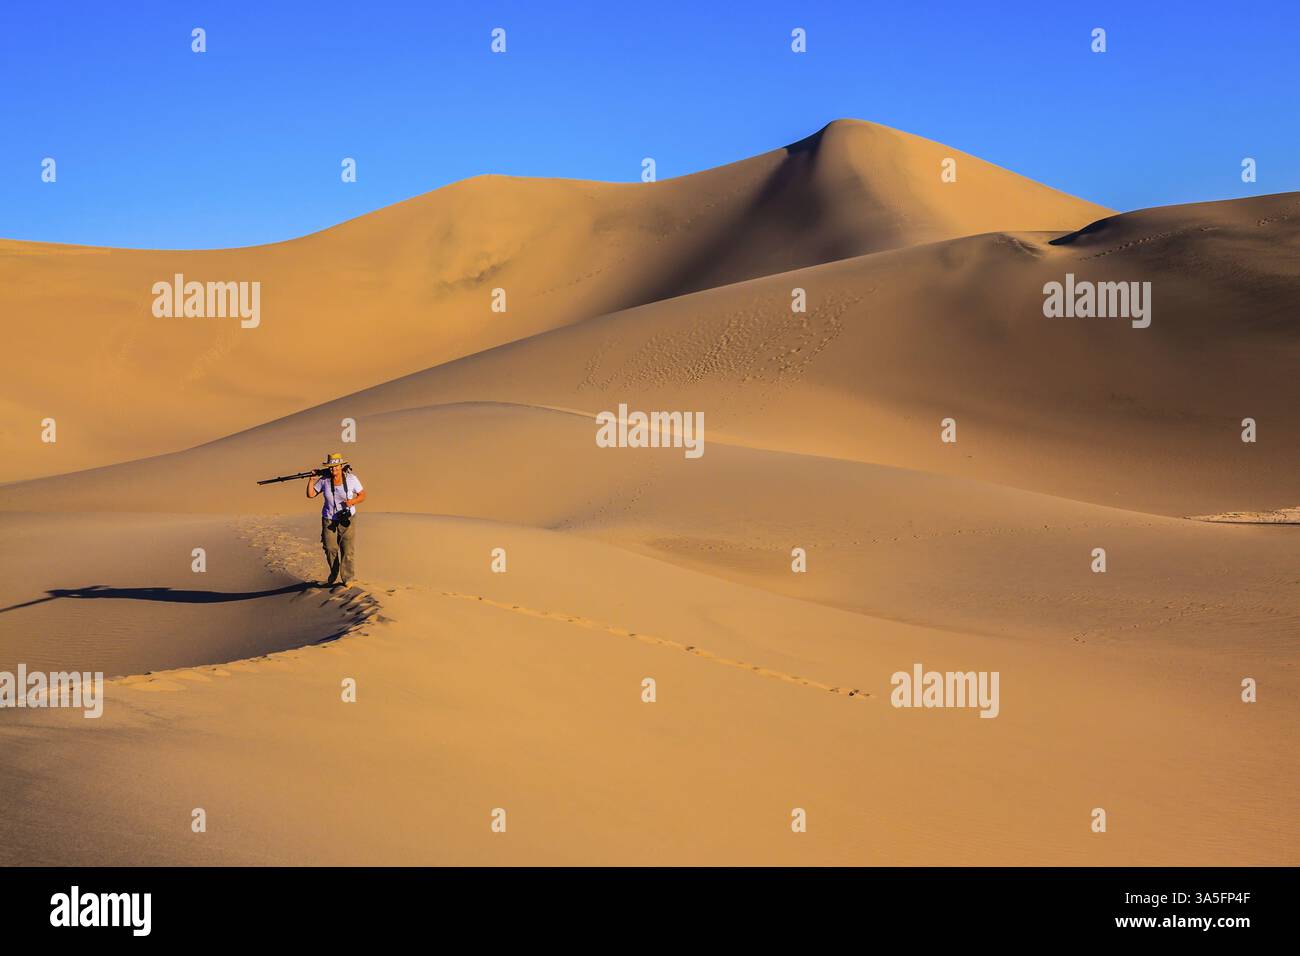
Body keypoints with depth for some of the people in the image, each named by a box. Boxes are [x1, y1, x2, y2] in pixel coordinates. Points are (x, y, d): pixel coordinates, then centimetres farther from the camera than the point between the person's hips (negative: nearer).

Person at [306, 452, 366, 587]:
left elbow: (363, 495, -2)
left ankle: (347, 580, 1)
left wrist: (353, 501, -20)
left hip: (347, 519, -2)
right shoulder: (324, 480, -6)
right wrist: (312, 480, -12)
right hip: (329, 519, 2)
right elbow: (310, 494, 1)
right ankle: (334, 578, 25)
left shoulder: (351, 479, -10)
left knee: (348, 550, -9)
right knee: (330, 549, 7)